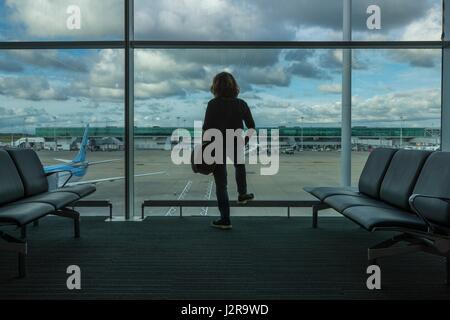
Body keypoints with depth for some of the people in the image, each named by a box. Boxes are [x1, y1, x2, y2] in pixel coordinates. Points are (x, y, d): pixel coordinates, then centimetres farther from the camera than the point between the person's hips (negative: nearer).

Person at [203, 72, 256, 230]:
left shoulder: (213, 104, -11)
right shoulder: (241, 104, -2)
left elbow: (206, 128, -14)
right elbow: (251, 126, 2)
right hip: (236, 145, 2)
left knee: (221, 182, 5)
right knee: (240, 165, 36)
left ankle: (225, 219, 9)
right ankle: (242, 195, 48)